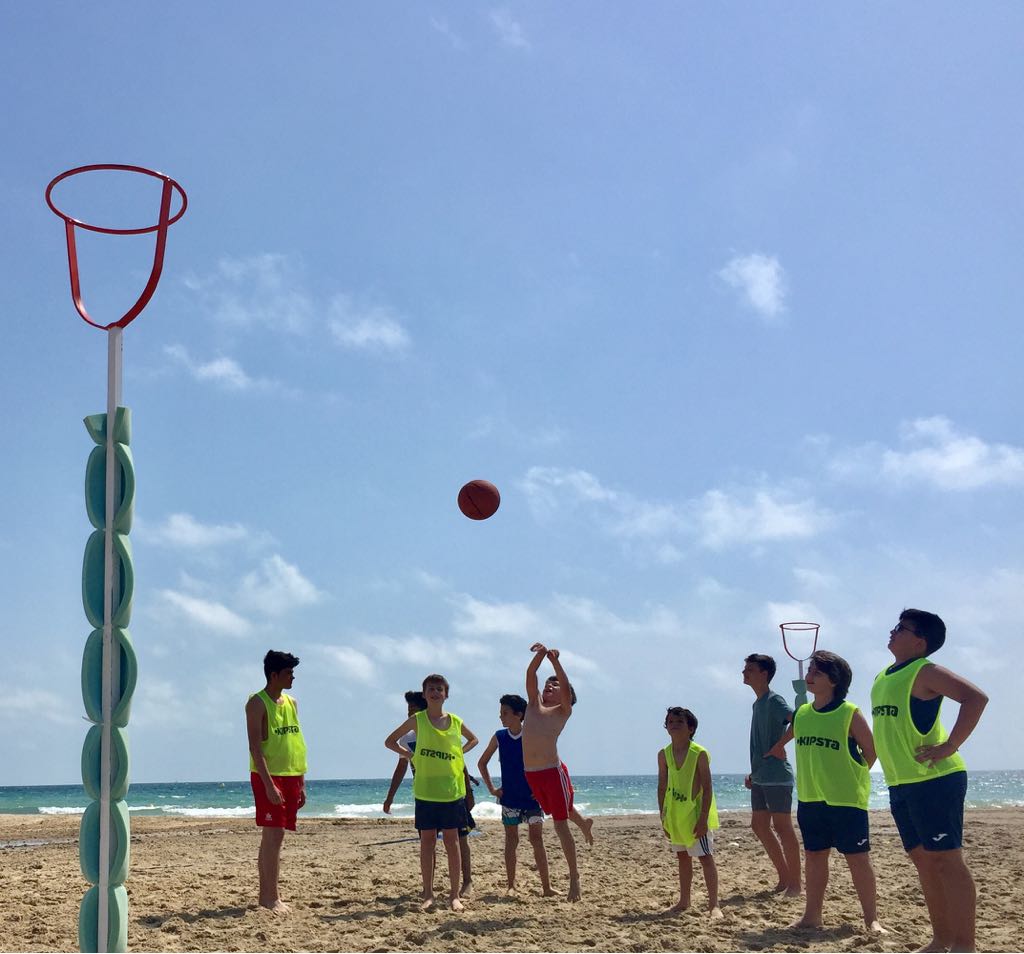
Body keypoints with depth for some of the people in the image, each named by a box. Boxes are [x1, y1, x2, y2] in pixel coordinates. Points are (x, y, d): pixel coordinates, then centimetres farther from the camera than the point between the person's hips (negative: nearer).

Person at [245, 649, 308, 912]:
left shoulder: (291, 702, 14)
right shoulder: (258, 703, -8)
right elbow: (255, 747, -15)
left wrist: (301, 783, 14)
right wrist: (268, 785, -21)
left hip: (290, 777, 7)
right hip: (268, 776, -7)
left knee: (274, 836, 10)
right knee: (274, 834, -9)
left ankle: (266, 894, 16)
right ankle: (271, 897, -5)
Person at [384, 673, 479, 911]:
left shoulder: (455, 721, 4)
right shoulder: (417, 720, 0)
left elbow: (473, 739, 23)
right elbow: (390, 741, 9)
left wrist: (459, 753, 5)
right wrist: (408, 754, -4)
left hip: (452, 790, 1)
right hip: (425, 791, -1)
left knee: (452, 841, 4)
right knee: (427, 841, 3)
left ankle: (454, 894, 10)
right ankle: (428, 894, 11)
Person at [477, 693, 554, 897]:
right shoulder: (499, 737, 0)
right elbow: (482, 763, 12)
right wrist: (491, 788, 6)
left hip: (532, 798, -2)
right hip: (509, 798, 2)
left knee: (536, 839, -4)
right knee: (511, 840, 6)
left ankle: (546, 886, -1)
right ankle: (511, 886, 11)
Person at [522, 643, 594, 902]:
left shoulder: (563, 711, 0)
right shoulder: (534, 704, 11)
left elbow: (567, 689, -17)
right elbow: (530, 674, 1)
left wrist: (555, 661, -25)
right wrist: (540, 655, -14)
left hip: (553, 772, -5)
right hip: (532, 774, 5)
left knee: (560, 825, -3)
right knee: (561, 811, 25)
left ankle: (574, 876, 7)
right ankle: (583, 823, 57)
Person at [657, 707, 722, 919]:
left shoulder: (699, 753, -14)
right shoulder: (664, 755, 0)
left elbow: (707, 788, -14)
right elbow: (662, 787, 7)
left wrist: (703, 818, -18)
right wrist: (663, 817, 5)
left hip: (696, 814, -6)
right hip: (675, 816, 6)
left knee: (706, 857, -5)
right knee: (683, 857, 17)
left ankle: (714, 905, -3)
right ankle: (684, 901, 28)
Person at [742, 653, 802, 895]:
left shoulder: (774, 701, -10)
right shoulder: (757, 704, 17)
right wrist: (754, 772, 20)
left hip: (777, 776, -9)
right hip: (760, 777, 9)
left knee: (782, 827, -5)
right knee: (759, 825, 11)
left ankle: (794, 882, 3)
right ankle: (784, 877, 20)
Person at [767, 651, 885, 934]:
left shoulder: (850, 713, -10)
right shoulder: (801, 713, 5)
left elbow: (871, 751, -3)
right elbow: (782, 742, 23)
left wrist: (851, 778, 2)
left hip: (847, 799, -5)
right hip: (810, 799, 5)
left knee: (857, 858, -1)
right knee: (814, 856, 11)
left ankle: (872, 918, 7)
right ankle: (812, 915, 19)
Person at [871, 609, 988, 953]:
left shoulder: (924, 672, -11)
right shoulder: (883, 677, 14)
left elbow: (976, 697, -23)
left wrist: (949, 747, -23)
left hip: (934, 780, -9)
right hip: (900, 784, 9)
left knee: (946, 859, -7)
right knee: (924, 860, 13)